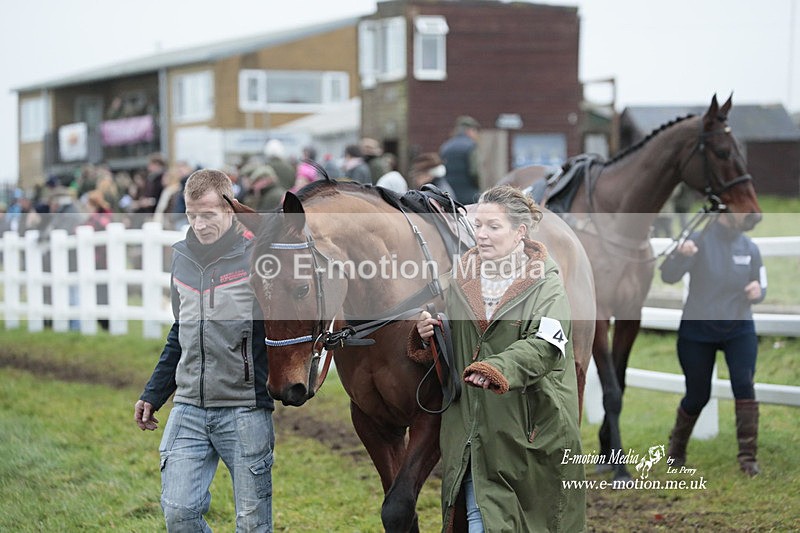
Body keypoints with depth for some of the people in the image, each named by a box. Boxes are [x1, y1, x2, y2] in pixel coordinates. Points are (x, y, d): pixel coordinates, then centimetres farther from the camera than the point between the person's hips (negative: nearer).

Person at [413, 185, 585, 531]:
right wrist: (426, 337, -3)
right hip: (475, 429, 4)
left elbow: (544, 346, -24)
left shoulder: (546, 286, -7)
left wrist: (499, 370, -41)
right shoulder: (462, 281, 9)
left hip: (532, 430, -4)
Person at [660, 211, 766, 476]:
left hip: (739, 328, 2)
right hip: (698, 329, -2)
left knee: (744, 385, -18)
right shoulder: (700, 240, -13)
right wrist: (681, 255, -45)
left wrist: (758, 291, -18)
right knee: (697, 395, 7)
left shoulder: (750, 248, -2)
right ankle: (676, 449, 35)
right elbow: (668, 276, -23)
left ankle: (748, 457, -15)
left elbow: (760, 287, 7)